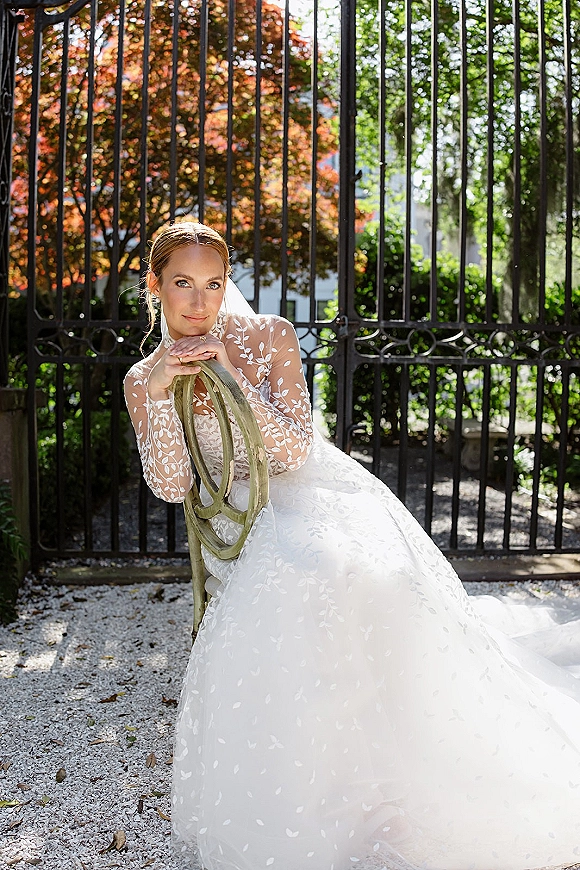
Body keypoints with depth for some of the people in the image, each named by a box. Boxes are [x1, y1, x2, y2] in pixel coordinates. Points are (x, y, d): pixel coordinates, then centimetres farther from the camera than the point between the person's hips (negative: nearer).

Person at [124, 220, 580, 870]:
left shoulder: (269, 338, -7)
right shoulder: (143, 379, 0)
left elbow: (293, 451, -13)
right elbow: (171, 486, -9)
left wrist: (232, 377, -22)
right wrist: (160, 394, -21)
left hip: (318, 502, -1)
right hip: (244, 524, 1)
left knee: (357, 580, -26)